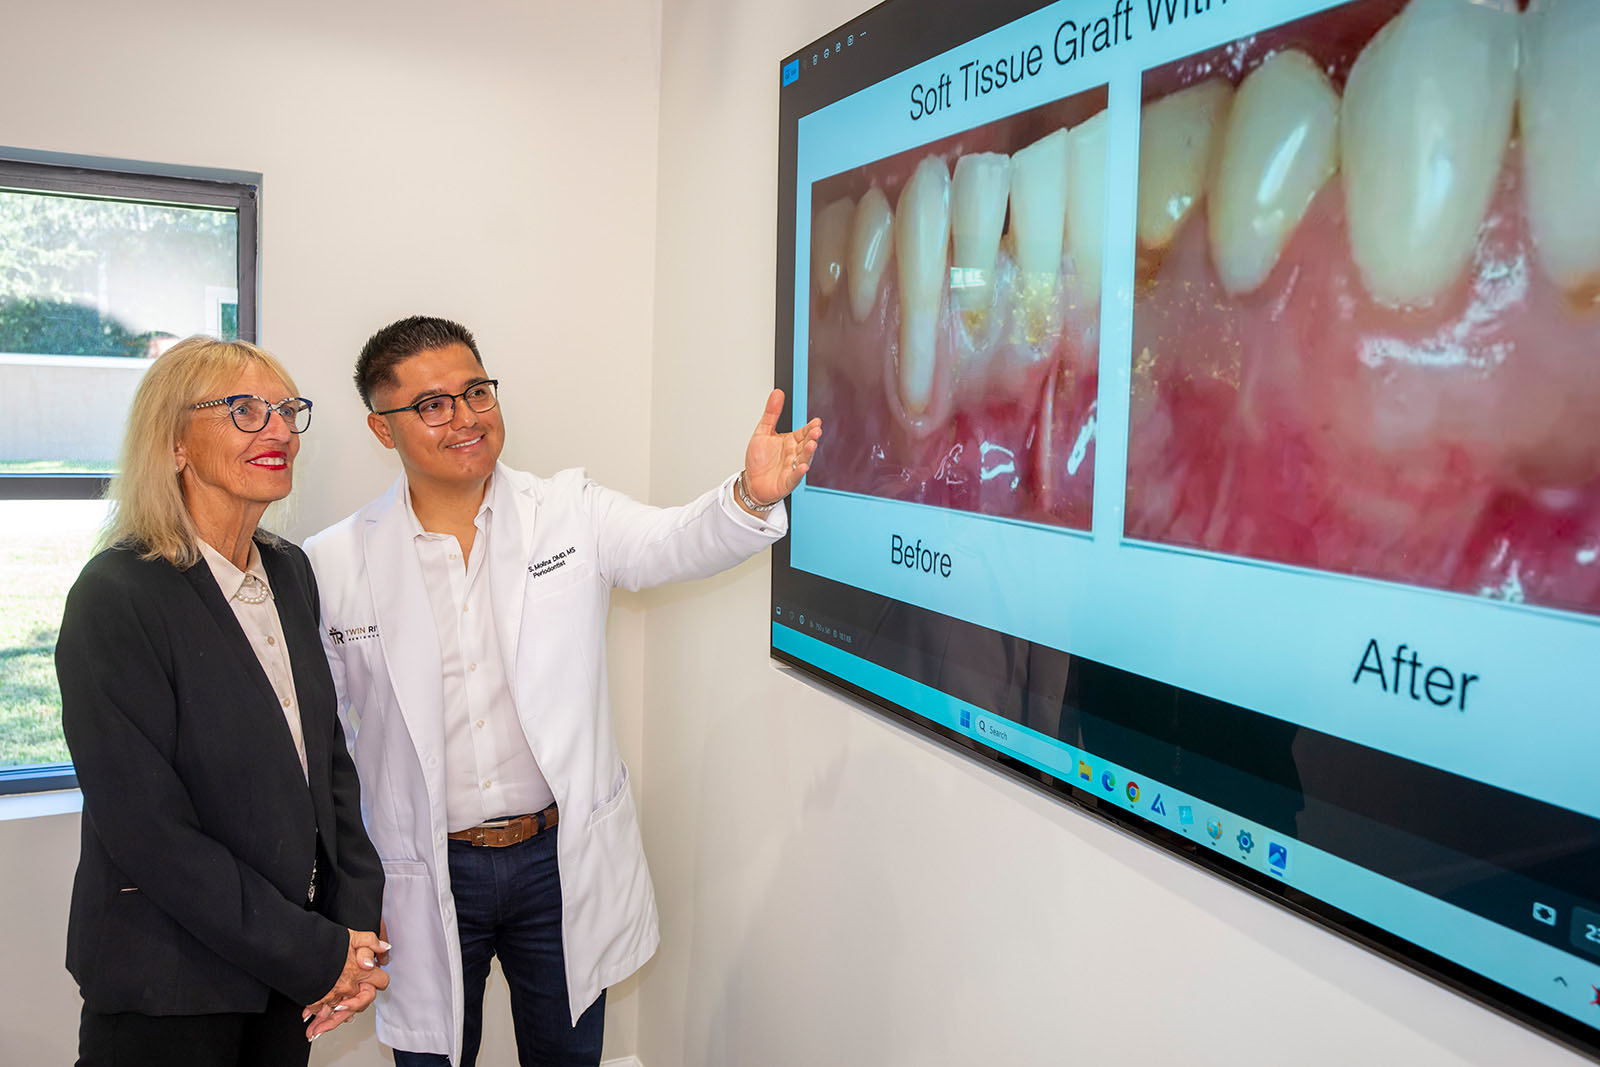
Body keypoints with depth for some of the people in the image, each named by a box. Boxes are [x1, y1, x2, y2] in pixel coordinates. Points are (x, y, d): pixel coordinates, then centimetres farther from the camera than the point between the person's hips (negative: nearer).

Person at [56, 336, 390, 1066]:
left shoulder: (289, 572, 4)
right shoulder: (115, 599, -18)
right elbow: (148, 833, -20)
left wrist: (357, 922, -2)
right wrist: (315, 956, -16)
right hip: (167, 991, -6)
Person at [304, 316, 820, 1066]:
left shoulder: (572, 514, -4)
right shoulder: (333, 566, -5)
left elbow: (678, 542, -20)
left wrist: (753, 496, -42)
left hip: (563, 858, 1)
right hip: (426, 875, 0)